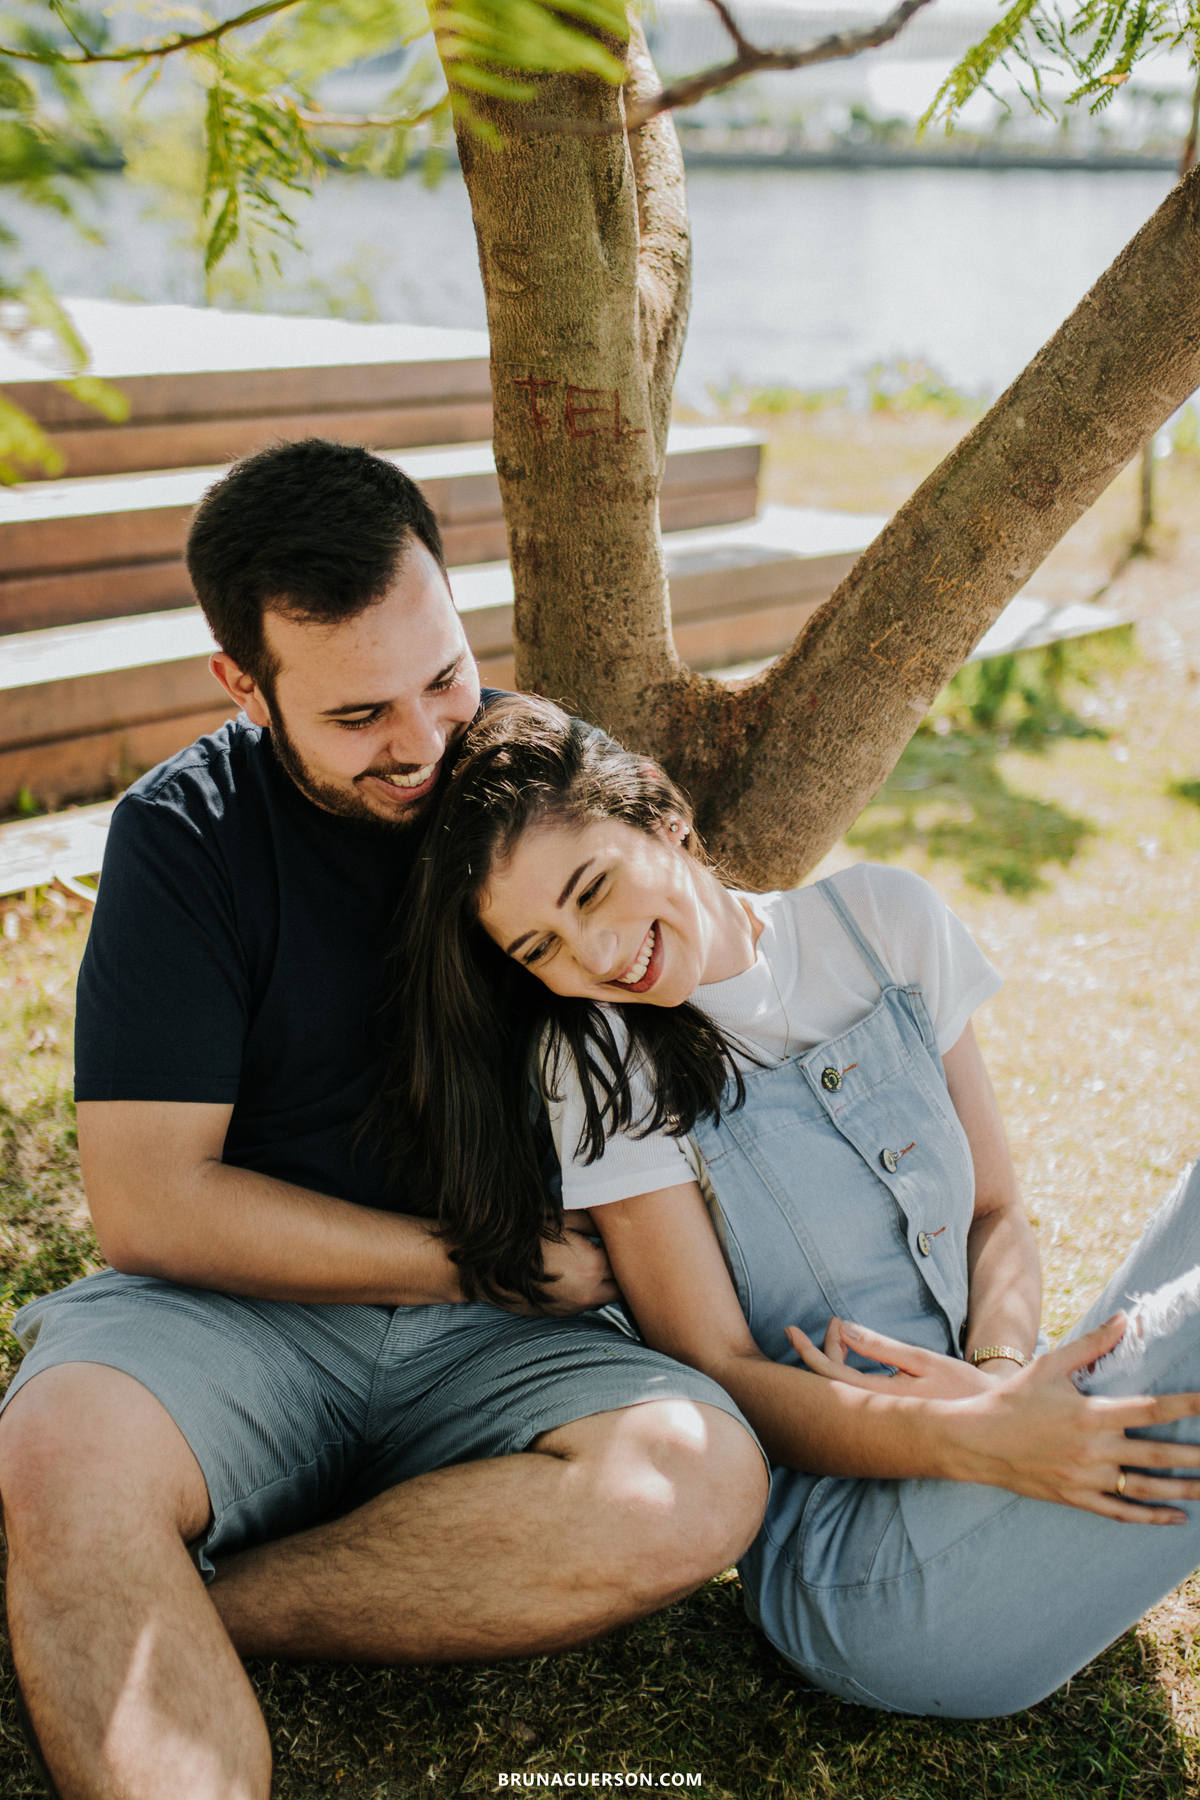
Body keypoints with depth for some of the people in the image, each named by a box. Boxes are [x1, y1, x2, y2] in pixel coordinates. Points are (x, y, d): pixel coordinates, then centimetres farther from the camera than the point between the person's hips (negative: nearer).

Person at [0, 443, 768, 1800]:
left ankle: (170, 1613, -19)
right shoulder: (188, 833, -5)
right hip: (237, 1316, -2)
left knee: (703, 1479, -30)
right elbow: (150, 1204, -10)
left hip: (491, 1344, 3)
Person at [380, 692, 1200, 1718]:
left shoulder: (884, 921, 5)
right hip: (866, 1576, -5)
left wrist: (1001, 1371, -13)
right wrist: (968, 1439, -25)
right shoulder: (602, 1059, -6)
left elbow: (997, 1215, 9)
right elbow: (715, 1372, -9)